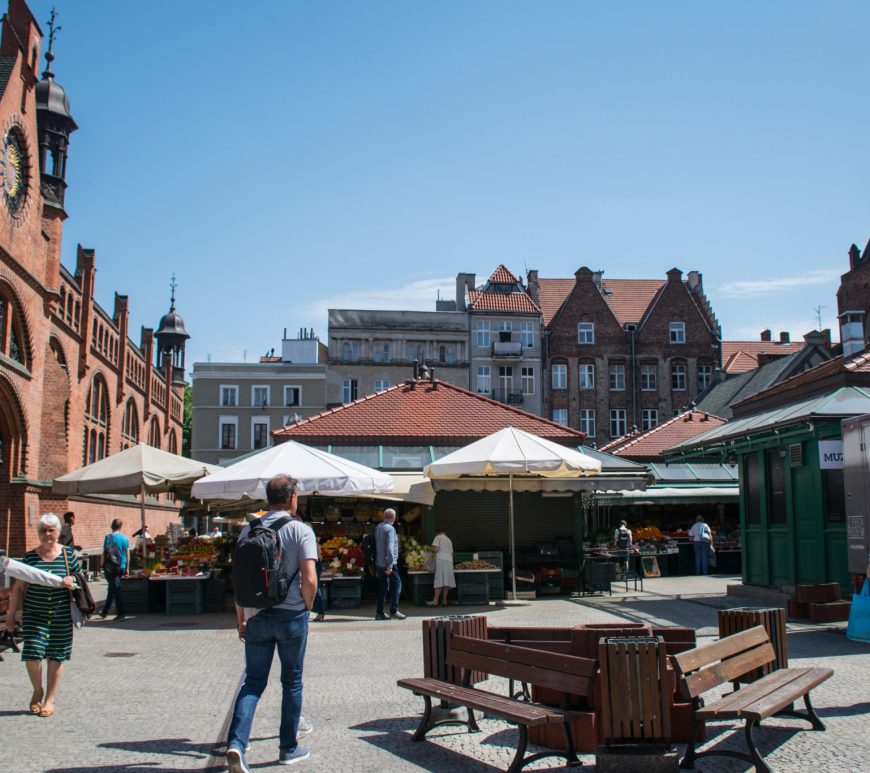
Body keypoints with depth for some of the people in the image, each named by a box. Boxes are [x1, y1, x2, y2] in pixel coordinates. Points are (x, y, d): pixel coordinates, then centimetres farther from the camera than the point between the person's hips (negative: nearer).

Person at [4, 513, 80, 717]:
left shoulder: (68, 554, 2)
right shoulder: (30, 557, 3)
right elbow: (19, 588, 7)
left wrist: (72, 582, -11)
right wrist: (11, 614, 4)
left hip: (61, 616, 0)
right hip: (34, 614, 0)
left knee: (56, 656, 5)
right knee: (32, 654, -9)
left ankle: (50, 699, 20)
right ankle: (38, 690, 20)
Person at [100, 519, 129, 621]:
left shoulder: (109, 537, -9)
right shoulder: (125, 538, 4)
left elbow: (105, 553, -11)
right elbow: (127, 554, 8)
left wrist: (103, 565, -4)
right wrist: (126, 568, 15)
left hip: (111, 567, -5)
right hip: (121, 567, 5)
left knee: (115, 589, -3)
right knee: (111, 589, 18)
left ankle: (121, 613, -7)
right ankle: (104, 611, 29)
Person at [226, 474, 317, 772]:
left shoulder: (249, 530, 3)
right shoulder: (301, 530, -8)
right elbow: (310, 580, -16)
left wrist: (240, 617, 13)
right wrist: (306, 607, 1)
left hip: (257, 616, 3)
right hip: (291, 615, -3)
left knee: (253, 682, 9)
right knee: (291, 681, 12)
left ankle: (236, 742, -8)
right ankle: (289, 748, 20)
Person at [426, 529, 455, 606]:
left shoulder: (438, 537, 6)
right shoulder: (449, 540, 26)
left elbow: (436, 549, -7)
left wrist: (432, 548, 14)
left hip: (441, 559, -6)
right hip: (449, 560, 6)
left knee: (439, 581, -9)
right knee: (446, 581, 5)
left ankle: (435, 601, -10)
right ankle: (444, 600, 5)